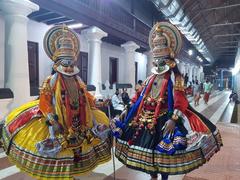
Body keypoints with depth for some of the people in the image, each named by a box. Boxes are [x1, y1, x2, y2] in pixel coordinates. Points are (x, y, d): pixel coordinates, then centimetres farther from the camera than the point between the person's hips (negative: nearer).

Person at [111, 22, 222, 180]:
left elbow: (179, 101, -18)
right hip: (146, 118, 6)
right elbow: (139, 98, 14)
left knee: (163, 152, 2)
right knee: (147, 148, 14)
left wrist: (173, 119, -30)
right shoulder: (151, 78, 12)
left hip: (163, 118, -6)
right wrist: (128, 111, 12)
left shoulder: (174, 77, -7)